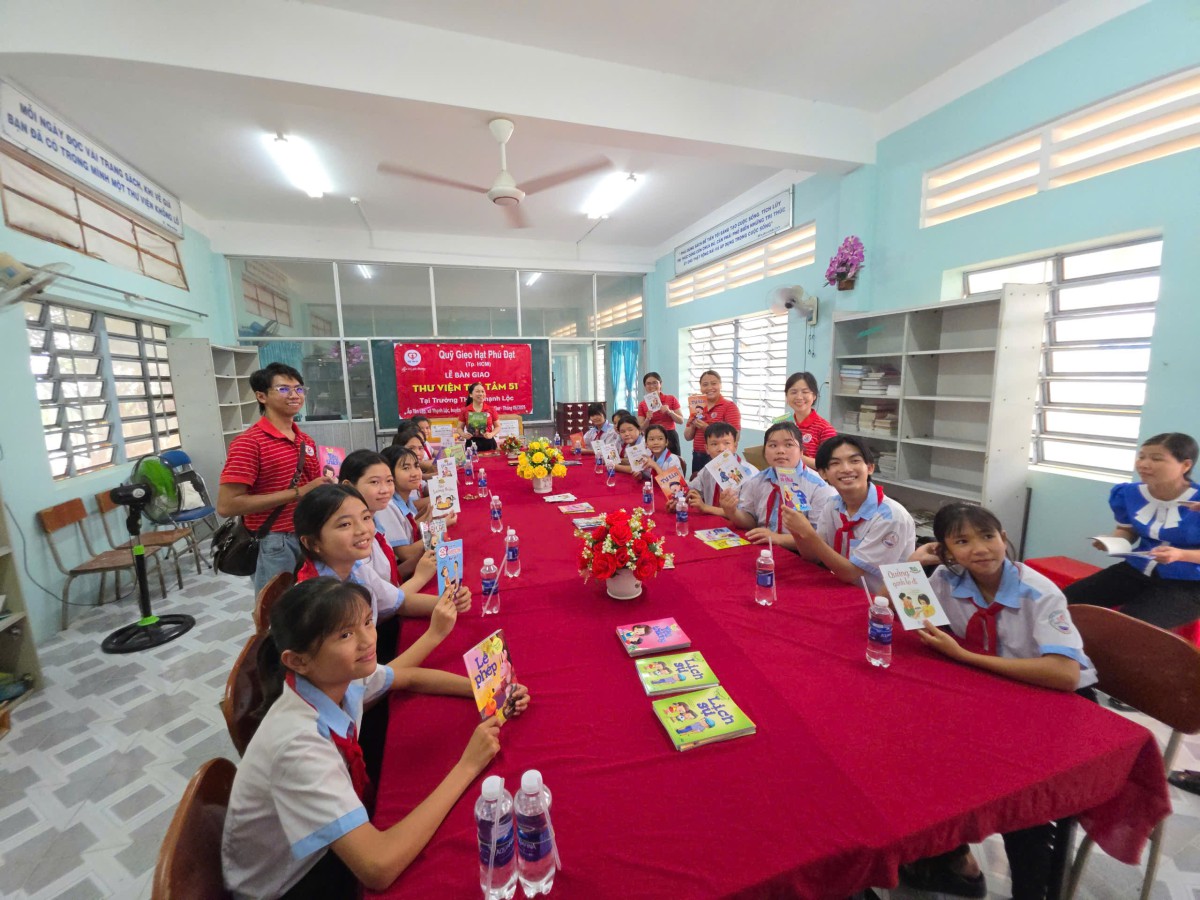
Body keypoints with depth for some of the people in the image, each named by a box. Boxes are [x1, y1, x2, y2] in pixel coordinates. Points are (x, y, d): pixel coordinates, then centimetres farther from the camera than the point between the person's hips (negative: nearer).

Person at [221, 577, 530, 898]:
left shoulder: (342, 676, -17)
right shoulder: (299, 744, -38)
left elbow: (410, 677, 1)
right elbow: (379, 869, -40)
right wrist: (466, 766, -32)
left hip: (333, 843, 6)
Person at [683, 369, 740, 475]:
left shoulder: (729, 406, -7)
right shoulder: (697, 407, 10)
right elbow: (688, 437, 12)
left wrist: (707, 428, -22)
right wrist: (692, 424, -7)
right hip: (698, 458, 5)